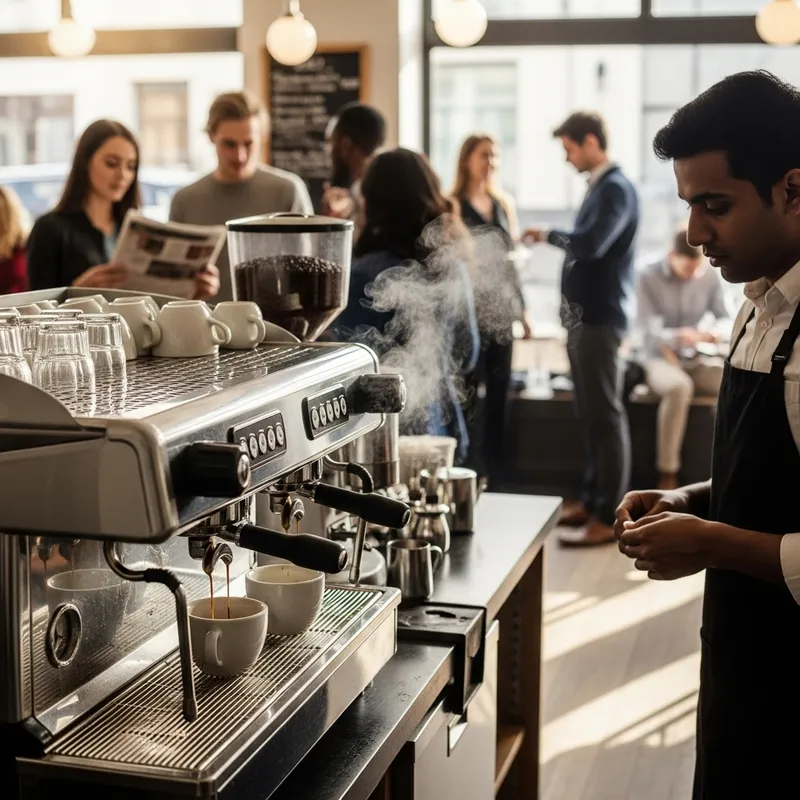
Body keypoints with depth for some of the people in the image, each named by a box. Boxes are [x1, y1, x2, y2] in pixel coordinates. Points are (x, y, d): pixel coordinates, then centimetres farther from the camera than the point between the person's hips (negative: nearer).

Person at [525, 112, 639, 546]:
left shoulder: (616, 189, -14)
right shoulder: (599, 187, 15)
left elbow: (591, 244, -28)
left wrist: (548, 235, -14)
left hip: (599, 318, -10)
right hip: (584, 316, 10)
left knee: (605, 414, -6)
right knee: (589, 413, 14)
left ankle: (610, 516, -1)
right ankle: (593, 498, 24)